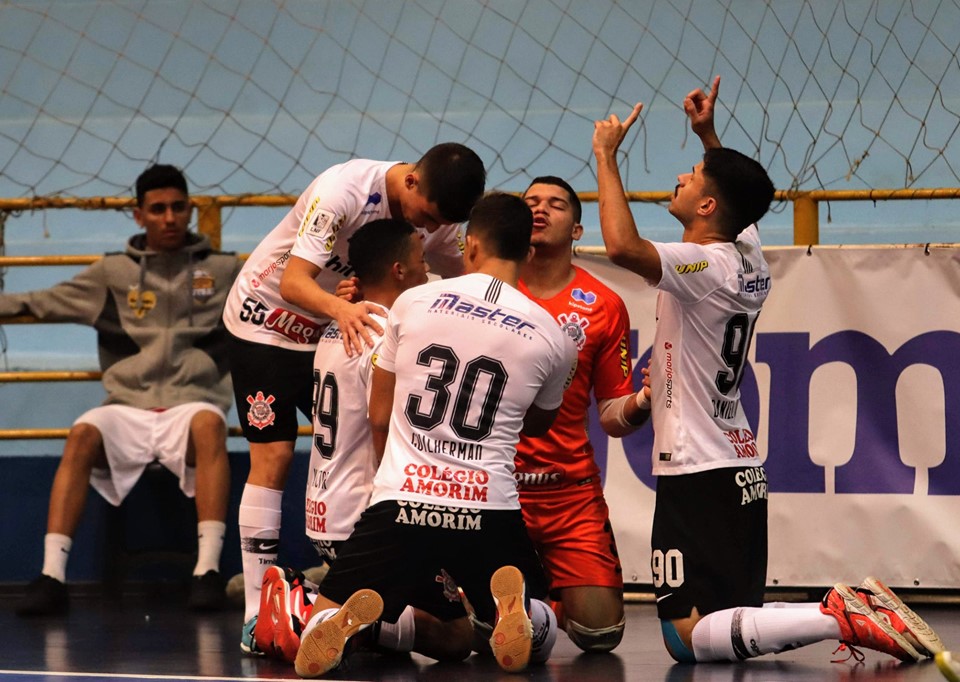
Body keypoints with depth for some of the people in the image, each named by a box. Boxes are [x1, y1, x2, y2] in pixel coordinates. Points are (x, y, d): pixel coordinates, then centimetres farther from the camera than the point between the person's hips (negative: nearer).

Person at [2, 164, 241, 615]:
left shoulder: (223, 271, 16)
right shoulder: (114, 273, 16)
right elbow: (47, 302, 14)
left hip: (192, 403, -1)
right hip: (127, 407, 1)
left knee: (209, 425, -37)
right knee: (82, 436, -32)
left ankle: (208, 570, -41)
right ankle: (52, 575, -37)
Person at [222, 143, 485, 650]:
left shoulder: (437, 217, -11)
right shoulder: (342, 190, -31)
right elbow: (292, 282, -38)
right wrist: (341, 309, -57)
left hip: (331, 327, 7)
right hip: (265, 318, -6)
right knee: (272, 455, -14)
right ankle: (256, 615, -14)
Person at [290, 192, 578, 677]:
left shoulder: (413, 302, 5)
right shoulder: (552, 340, 5)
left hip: (399, 503, 0)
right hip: (489, 509, 0)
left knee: (318, 637, 14)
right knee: (537, 637, 23)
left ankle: (357, 617, -25)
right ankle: (510, 603, -15)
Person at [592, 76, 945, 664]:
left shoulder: (703, 267, -16)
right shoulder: (749, 257, 9)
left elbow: (623, 245, -33)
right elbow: (740, 197, 33)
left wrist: (607, 157, -20)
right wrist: (709, 134, 28)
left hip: (699, 473, -9)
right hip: (741, 471, 9)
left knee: (689, 637, -14)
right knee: (736, 614, 17)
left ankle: (839, 619, -25)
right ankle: (863, 611, 0)